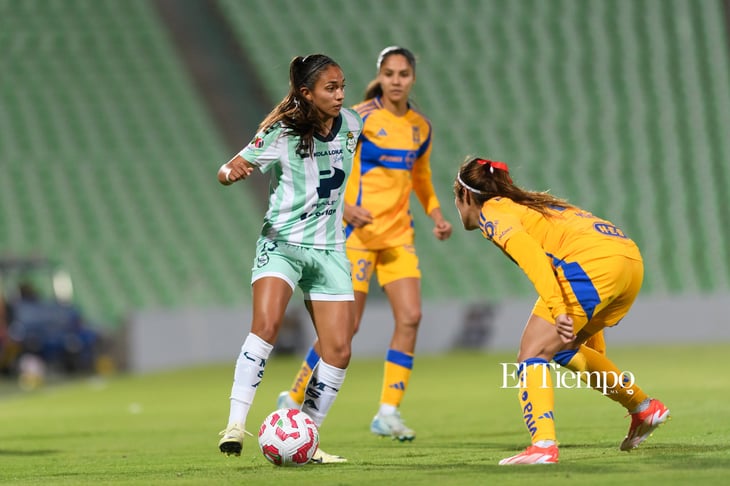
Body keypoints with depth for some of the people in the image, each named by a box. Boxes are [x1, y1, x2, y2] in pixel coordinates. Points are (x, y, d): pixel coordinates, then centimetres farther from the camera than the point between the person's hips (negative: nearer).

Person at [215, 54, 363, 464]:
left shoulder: (351, 124, 1)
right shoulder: (282, 134, -11)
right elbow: (231, 169, -12)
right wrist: (230, 172, -32)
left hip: (330, 250, 5)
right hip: (282, 242, -5)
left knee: (339, 351, -3)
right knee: (267, 325, -28)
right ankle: (236, 424, -26)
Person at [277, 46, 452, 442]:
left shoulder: (421, 126, 10)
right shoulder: (360, 118, -9)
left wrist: (436, 215, 9)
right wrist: (345, 207, -25)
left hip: (399, 232, 6)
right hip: (359, 229, -5)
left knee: (410, 316, -9)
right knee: (346, 325, -7)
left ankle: (388, 412, -1)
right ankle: (294, 399, 10)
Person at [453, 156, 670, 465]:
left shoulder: (491, 212, 6)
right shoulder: (528, 204, 31)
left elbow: (530, 254, -13)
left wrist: (557, 309, -25)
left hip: (592, 263, -9)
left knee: (532, 353, -5)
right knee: (562, 348, 26)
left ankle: (543, 445, -23)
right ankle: (643, 407, 34)